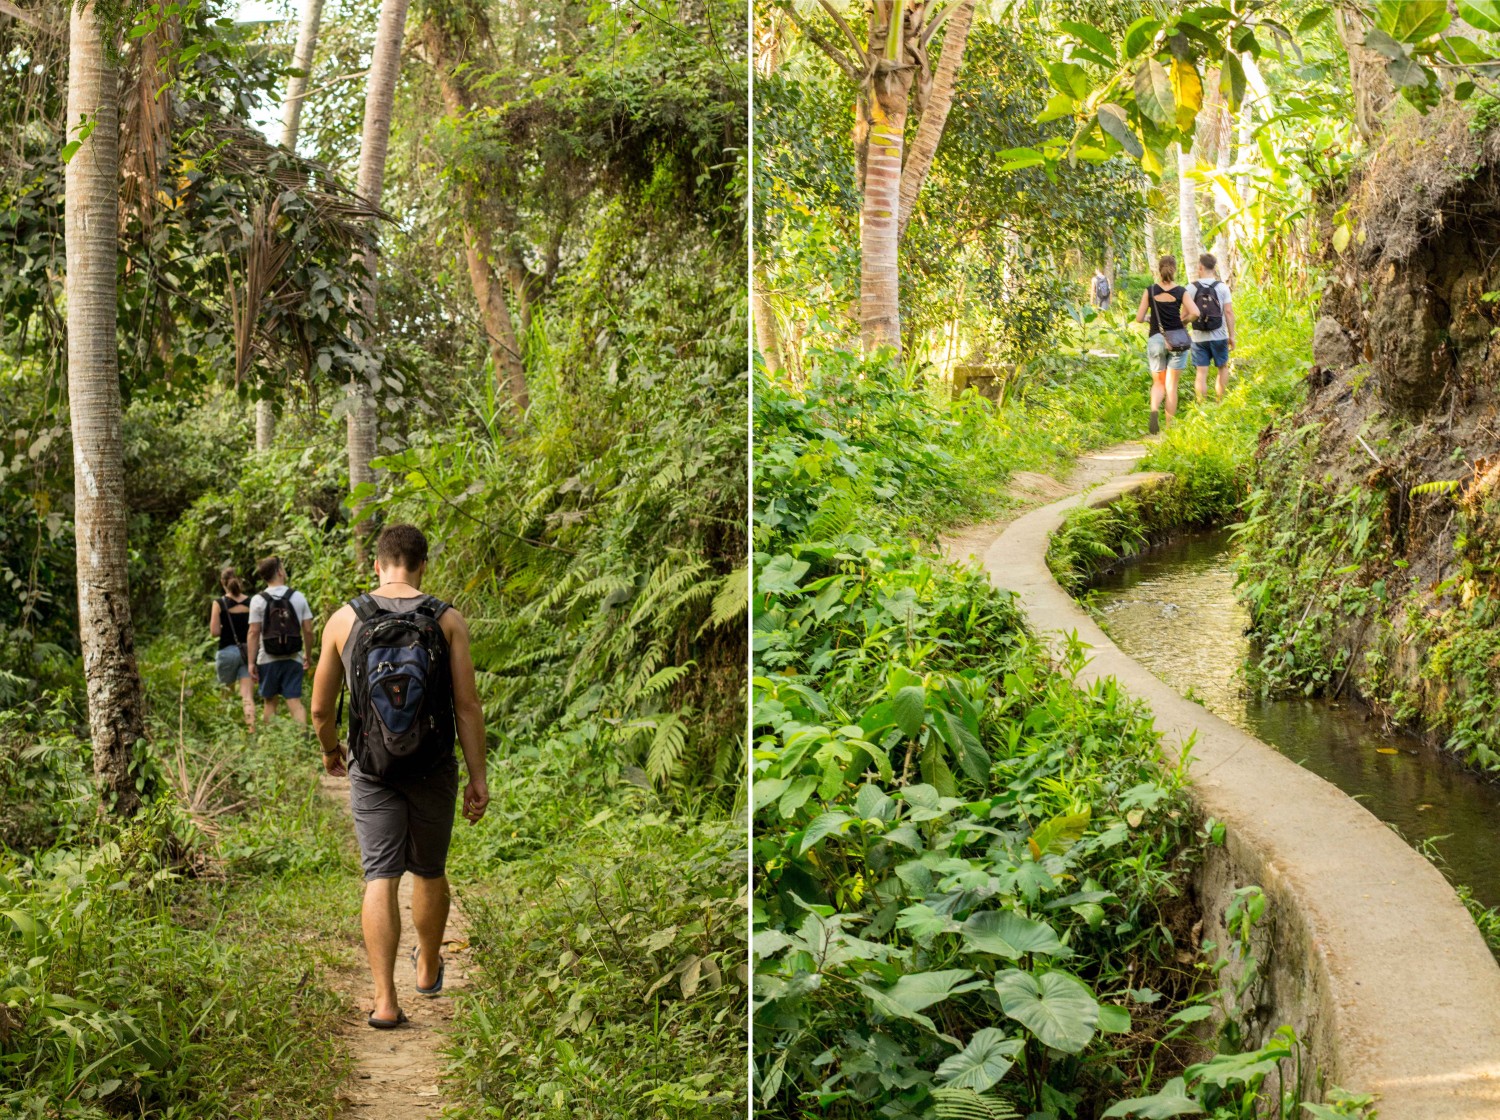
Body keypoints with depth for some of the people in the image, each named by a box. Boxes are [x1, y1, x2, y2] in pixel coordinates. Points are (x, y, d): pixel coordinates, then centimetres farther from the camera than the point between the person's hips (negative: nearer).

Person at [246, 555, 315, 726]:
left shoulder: (258, 600, -5)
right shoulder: (298, 597, 0)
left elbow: (254, 632, -7)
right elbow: (308, 630, 1)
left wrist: (251, 662, -3)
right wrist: (307, 655, 13)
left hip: (268, 660, -1)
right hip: (293, 659, 1)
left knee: (269, 702, 13)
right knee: (295, 702, -2)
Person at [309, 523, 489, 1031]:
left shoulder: (345, 619, -3)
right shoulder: (447, 621, -5)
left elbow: (320, 708, 2)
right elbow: (467, 706, -9)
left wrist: (330, 751, 22)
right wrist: (478, 778, -2)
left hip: (372, 771, 0)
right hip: (433, 769, 1)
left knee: (380, 878, 1)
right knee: (429, 872, 19)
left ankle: (384, 1000, -6)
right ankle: (428, 969, 40)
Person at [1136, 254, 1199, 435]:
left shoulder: (1150, 291, -2)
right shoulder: (1181, 291, -3)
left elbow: (1139, 318, -2)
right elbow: (1195, 313, -15)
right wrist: (1182, 321, 5)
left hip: (1155, 339, 0)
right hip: (1177, 338, 0)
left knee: (1158, 382, 13)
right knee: (1171, 384, 7)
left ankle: (1154, 410, -19)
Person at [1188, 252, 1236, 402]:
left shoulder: (1192, 288, -4)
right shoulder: (1222, 287, -4)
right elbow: (1229, 312, -6)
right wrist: (1232, 335, 2)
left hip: (1198, 338, 0)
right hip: (1219, 336, 0)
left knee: (1202, 372, 3)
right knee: (1223, 367, 18)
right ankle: (1220, 401, 18)